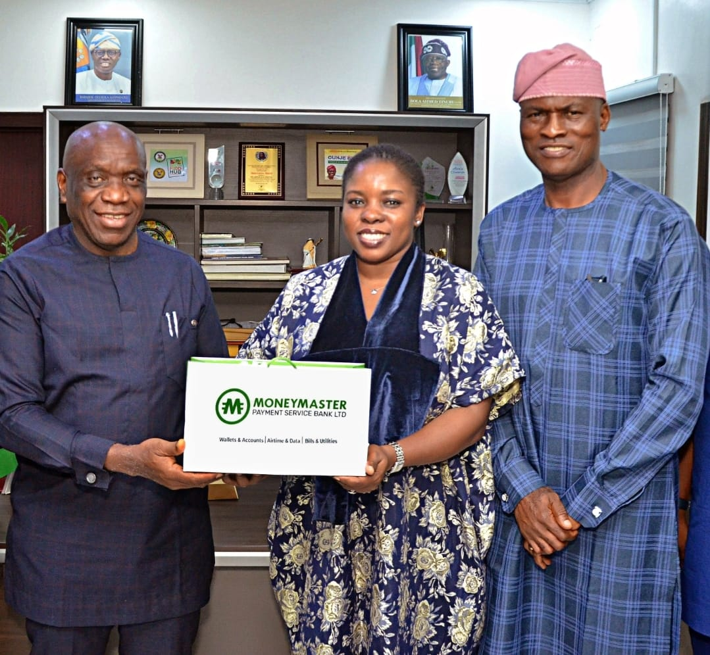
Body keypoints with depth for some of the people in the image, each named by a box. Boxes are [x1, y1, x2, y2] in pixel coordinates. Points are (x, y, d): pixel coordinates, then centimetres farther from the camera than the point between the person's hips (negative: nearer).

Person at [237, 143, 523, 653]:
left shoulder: (459, 295, -1)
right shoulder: (306, 292, 8)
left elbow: (473, 410, -6)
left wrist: (392, 457, -20)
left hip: (424, 527, -2)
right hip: (321, 523, 3)